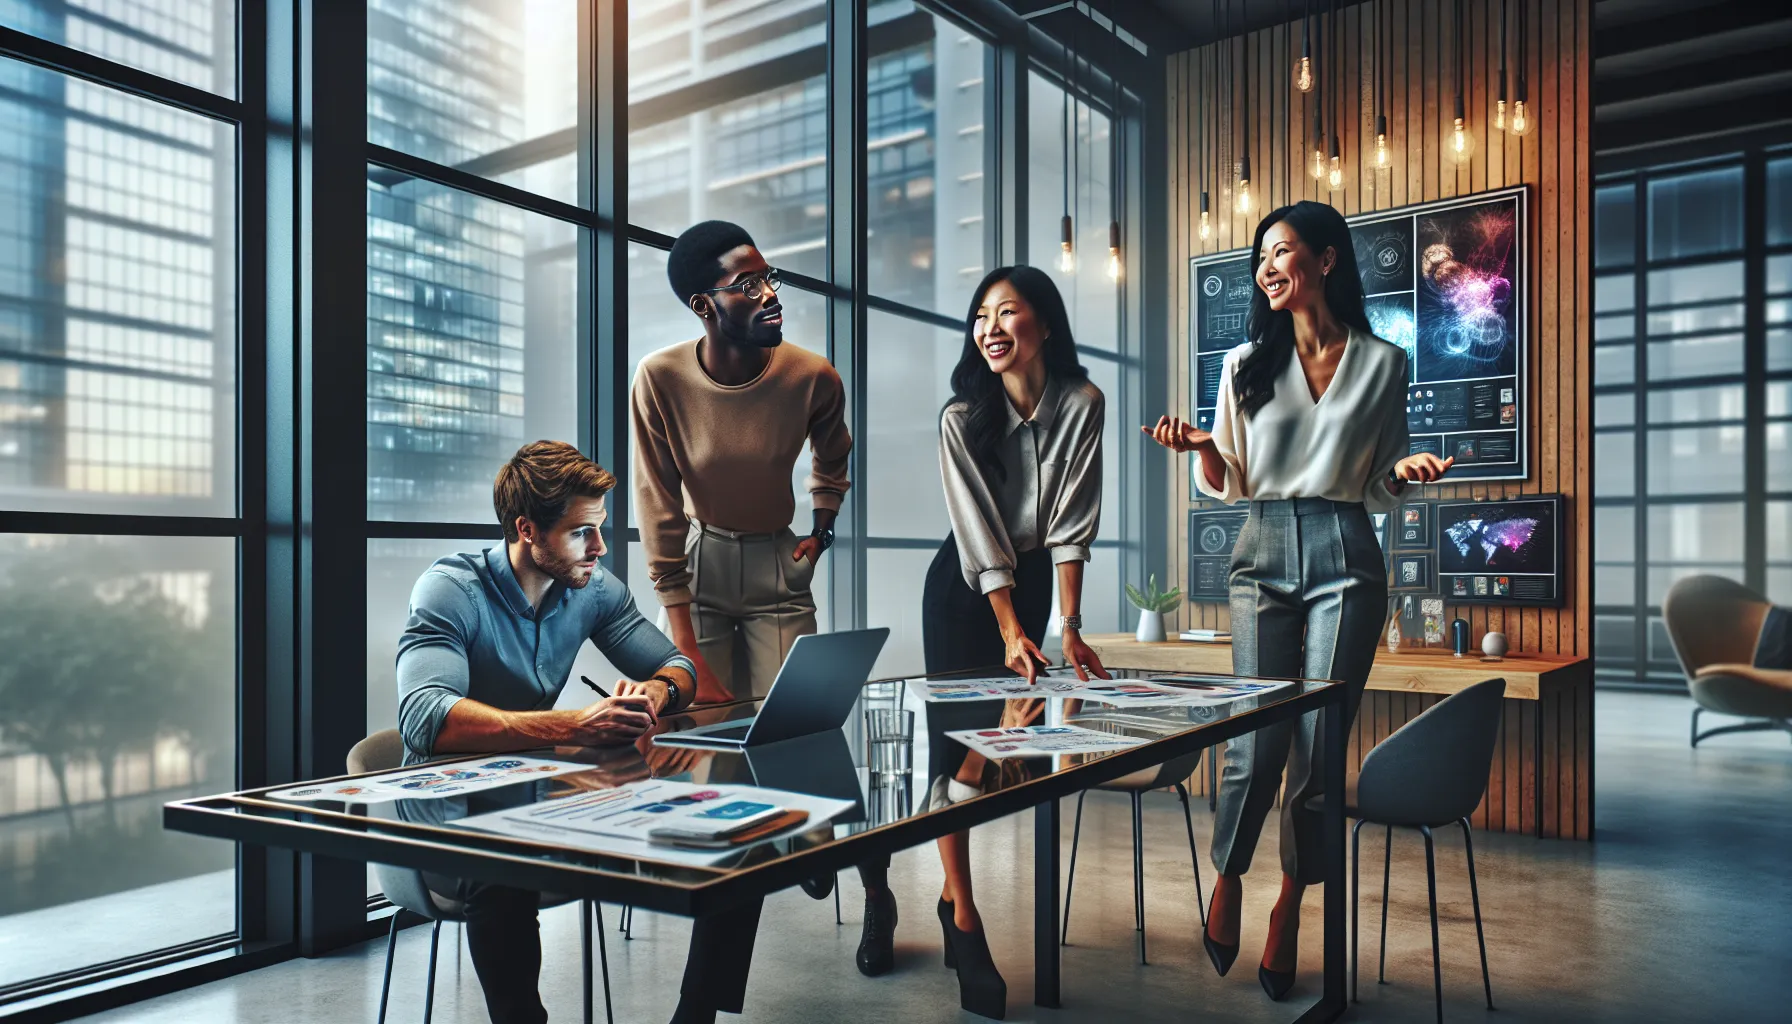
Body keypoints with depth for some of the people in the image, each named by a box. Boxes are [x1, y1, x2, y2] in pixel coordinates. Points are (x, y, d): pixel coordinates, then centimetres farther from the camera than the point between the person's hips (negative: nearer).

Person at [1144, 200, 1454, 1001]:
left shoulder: (1383, 363, 7)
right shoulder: (1246, 364, 10)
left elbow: (1379, 488, 12)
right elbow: (1230, 485, 10)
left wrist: (1406, 472, -9)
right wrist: (1200, 447, -9)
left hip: (1344, 558, 0)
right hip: (1264, 553, 1)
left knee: (1318, 747, 0)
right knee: (1256, 744, -3)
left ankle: (1290, 908, 19)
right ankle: (1227, 878, 24)